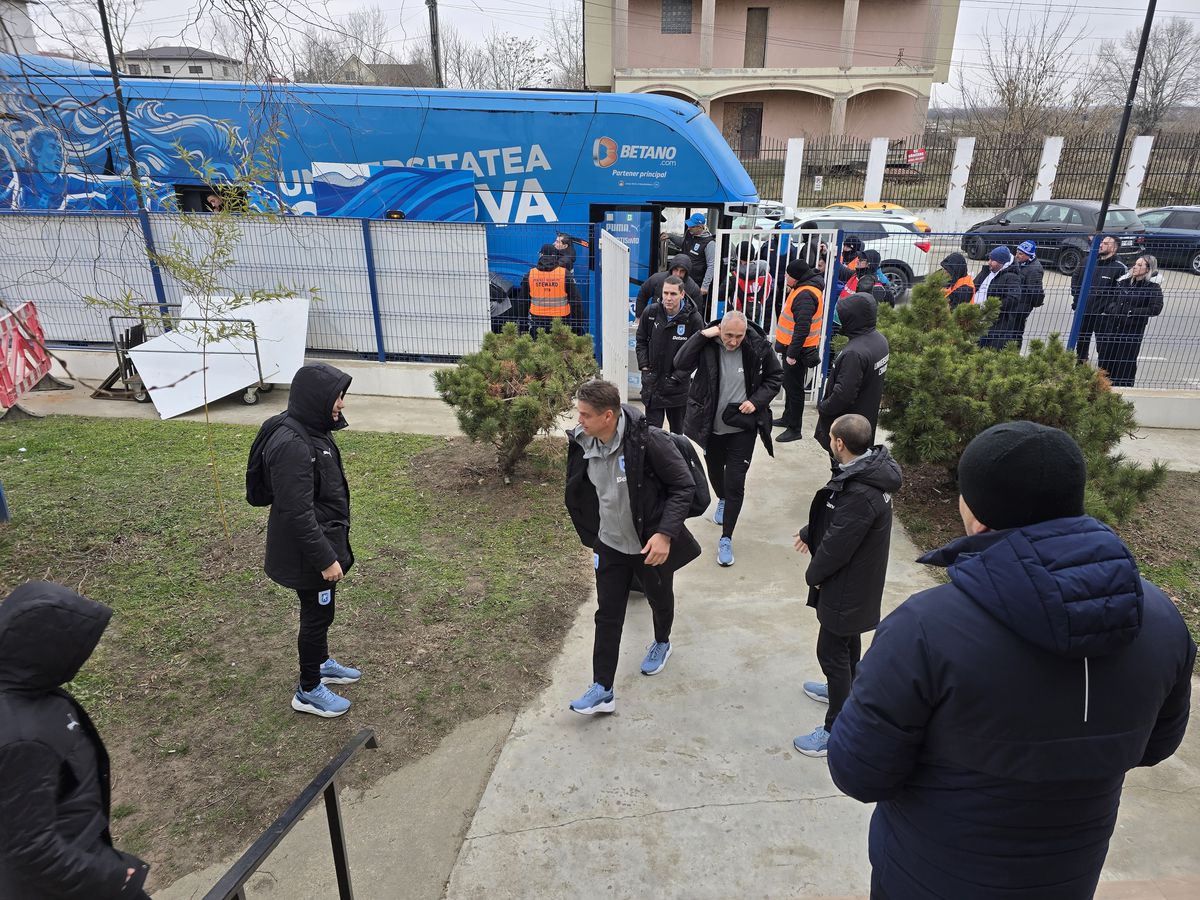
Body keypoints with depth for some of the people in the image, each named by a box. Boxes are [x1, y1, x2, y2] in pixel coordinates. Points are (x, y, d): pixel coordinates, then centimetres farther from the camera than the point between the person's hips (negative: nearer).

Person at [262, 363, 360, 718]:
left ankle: (321, 663, 46)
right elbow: (297, 514, -28)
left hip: (325, 542, 9)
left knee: (322, 610, 25)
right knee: (317, 614, 7)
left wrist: (334, 549, 22)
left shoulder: (315, 432, 2)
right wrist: (325, 559, -22)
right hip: (308, 555, -9)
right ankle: (309, 691, 26)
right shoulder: (292, 446, -29)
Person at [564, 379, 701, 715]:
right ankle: (602, 690, 17)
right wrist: (593, 539, 11)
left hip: (652, 545, -3)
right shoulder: (583, 444, -10)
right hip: (610, 546, 4)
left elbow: (684, 486, -20)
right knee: (607, 616, 7)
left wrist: (665, 533, -28)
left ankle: (662, 643, 54)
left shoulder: (649, 440, -27)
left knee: (660, 601, 23)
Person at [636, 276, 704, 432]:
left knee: (677, 431, 13)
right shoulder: (651, 312, -5)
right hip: (652, 381, 1)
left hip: (678, 385, -1)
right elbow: (641, 341, 8)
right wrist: (644, 366, -2)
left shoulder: (693, 318, -12)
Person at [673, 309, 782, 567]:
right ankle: (722, 501, 57)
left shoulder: (758, 346, -14)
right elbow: (680, 367, -24)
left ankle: (726, 539, 8)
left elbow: (775, 376, 1)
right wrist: (701, 335, -29)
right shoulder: (707, 345, -14)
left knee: (735, 483, -4)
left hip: (742, 427, -2)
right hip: (711, 425, 2)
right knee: (714, 471, 24)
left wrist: (757, 401, -13)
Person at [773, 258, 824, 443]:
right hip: (792, 347, 11)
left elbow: (802, 327, -28)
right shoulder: (804, 289, 9)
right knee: (789, 384, 23)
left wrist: (792, 353, -26)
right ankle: (788, 418, 40)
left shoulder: (805, 295, -24)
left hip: (798, 351, -11)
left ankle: (794, 429, 7)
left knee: (794, 388, -2)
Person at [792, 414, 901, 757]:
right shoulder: (868, 470, -4)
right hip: (859, 579, 10)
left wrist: (813, 574, -10)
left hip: (847, 587, -10)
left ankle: (836, 729, 17)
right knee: (847, 640, 28)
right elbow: (835, 519, 12)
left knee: (832, 651, 3)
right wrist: (809, 533, 14)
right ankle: (842, 690, 50)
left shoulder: (860, 494, -35)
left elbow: (836, 545, -25)